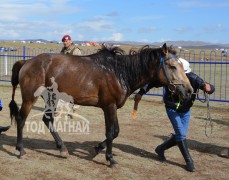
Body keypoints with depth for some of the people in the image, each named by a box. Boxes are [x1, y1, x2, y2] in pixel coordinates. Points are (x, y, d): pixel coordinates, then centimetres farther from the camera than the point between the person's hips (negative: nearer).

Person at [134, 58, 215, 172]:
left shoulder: (193, 78, -22)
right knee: (181, 134, -13)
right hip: (172, 110, -3)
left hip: (186, 111, 3)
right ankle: (189, 162, -2)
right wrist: (141, 93, -16)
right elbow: (152, 82, -9)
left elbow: (211, 89, -26)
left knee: (180, 135, 7)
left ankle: (160, 149, 30)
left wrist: (208, 87, -50)